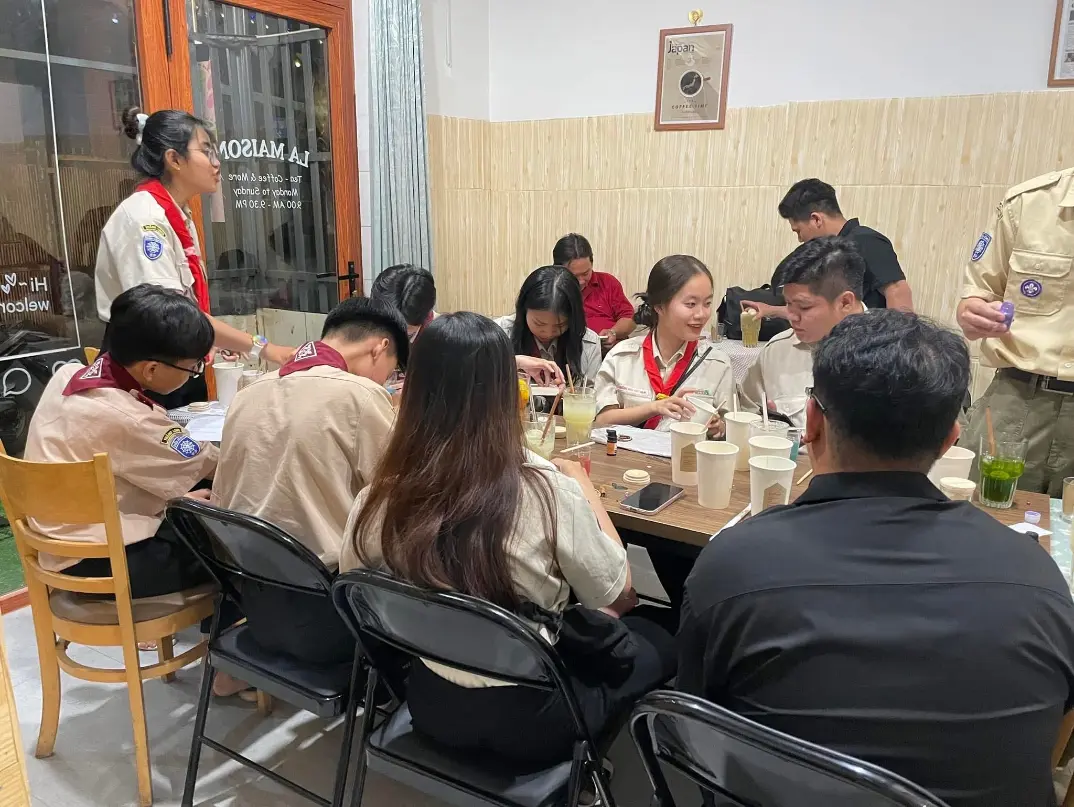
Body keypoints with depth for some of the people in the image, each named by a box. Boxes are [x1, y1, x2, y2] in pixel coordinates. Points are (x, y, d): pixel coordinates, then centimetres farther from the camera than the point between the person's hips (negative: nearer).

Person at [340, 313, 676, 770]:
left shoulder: (378, 500, -16)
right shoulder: (549, 495, -27)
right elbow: (618, 598, -9)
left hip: (429, 705, 5)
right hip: (528, 721, -4)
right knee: (656, 643, 21)